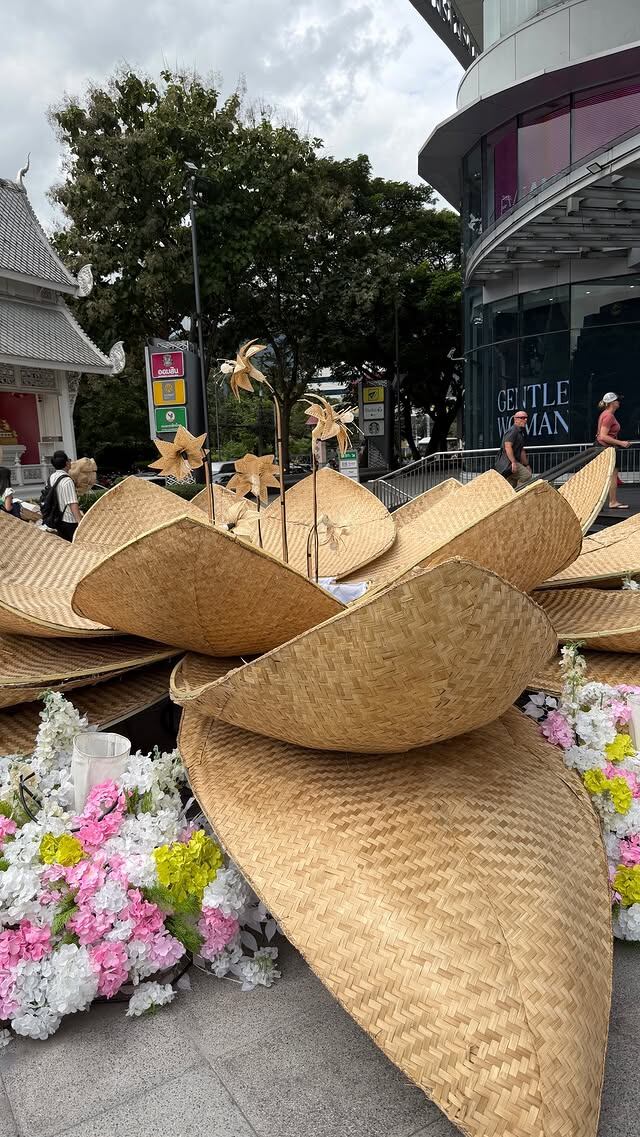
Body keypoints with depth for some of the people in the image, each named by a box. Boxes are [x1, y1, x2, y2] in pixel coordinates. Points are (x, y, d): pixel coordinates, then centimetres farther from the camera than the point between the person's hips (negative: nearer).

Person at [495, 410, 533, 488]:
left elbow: (521, 450, 28)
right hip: (507, 462, -11)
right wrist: (513, 462, -29)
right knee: (527, 475, -21)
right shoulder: (512, 431, -10)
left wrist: (526, 465, 24)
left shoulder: (521, 432, 23)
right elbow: (507, 447, -22)